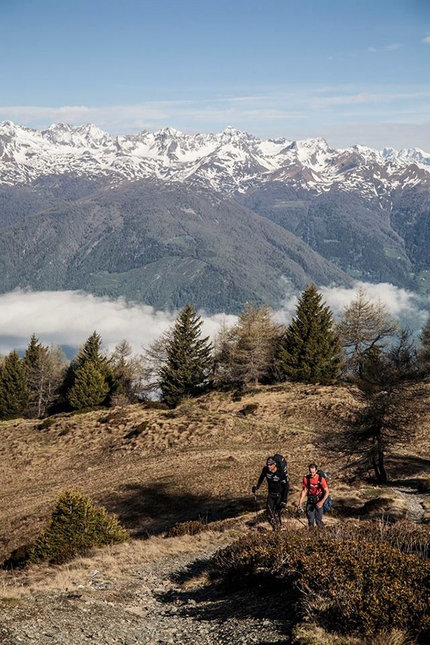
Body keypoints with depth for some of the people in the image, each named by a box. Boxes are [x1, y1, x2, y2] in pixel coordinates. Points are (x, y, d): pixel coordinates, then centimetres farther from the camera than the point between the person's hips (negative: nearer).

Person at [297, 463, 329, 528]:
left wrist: (322, 502, -27)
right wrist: (300, 502, -5)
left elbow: (327, 492, -16)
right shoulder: (306, 478, -13)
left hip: (319, 501, -2)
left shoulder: (321, 479, -21)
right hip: (310, 501, 2)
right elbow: (304, 490, 0)